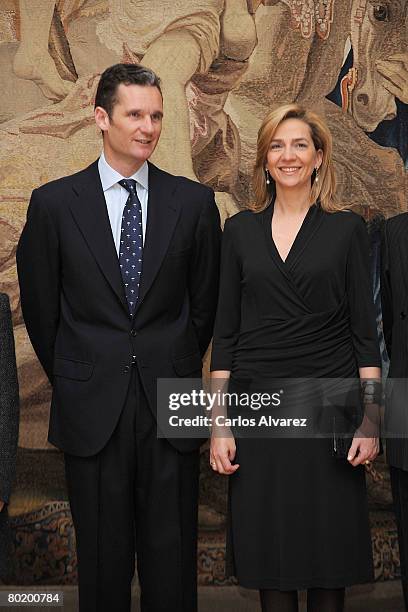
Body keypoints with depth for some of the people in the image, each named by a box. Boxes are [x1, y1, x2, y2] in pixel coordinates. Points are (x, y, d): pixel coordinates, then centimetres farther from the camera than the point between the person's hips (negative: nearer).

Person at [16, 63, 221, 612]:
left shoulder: (194, 202, 2)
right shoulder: (55, 203, 0)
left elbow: (205, 301, 10)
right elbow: (40, 305, 7)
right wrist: (73, 380, 11)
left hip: (171, 403, 1)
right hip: (93, 409, 0)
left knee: (172, 556, 8)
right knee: (102, 557, 11)